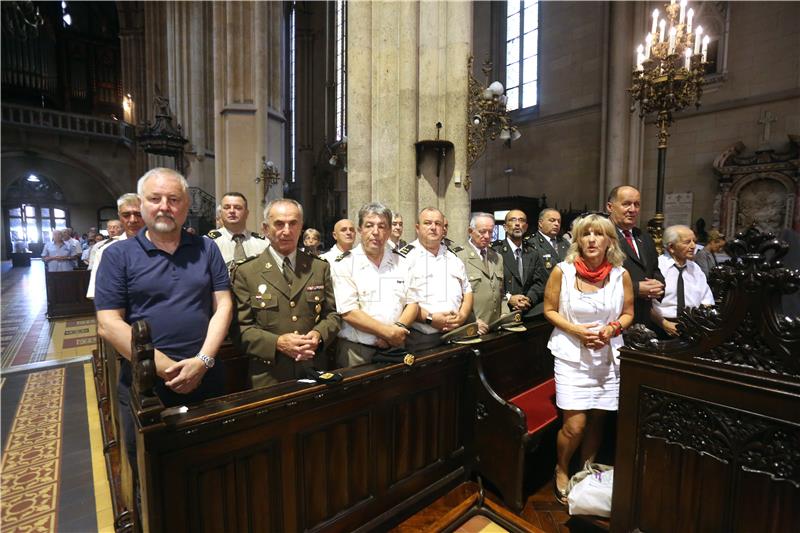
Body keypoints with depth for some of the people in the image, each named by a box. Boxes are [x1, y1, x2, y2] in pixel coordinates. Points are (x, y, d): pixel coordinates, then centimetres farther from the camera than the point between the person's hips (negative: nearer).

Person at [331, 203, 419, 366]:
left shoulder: (401, 262, 6)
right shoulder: (344, 264, -8)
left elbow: (412, 302, 5)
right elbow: (348, 312, -16)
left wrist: (399, 328, -13)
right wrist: (389, 332, -17)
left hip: (395, 347, 4)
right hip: (356, 351, -4)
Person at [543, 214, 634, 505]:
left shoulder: (621, 274, -1)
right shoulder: (562, 271, -8)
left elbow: (628, 313, 10)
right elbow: (550, 310, -2)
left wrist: (613, 328, -11)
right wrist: (577, 330, -16)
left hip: (607, 356, 3)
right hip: (572, 355, -3)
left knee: (597, 420, 12)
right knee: (575, 424, -5)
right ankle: (561, 470, 25)